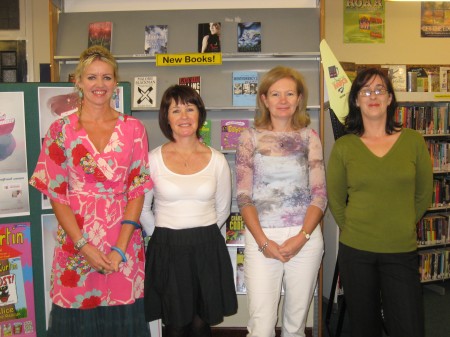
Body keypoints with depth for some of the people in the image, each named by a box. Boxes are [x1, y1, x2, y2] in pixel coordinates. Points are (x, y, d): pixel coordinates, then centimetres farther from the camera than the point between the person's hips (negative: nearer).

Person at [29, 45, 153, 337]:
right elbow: (56, 194, -2)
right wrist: (84, 246, -11)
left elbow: (137, 190, -1)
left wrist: (119, 249, -10)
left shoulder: (133, 128, 2)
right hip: (76, 239, 0)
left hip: (124, 241, 1)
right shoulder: (61, 130, 1)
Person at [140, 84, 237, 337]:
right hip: (167, 250, -1)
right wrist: (165, 236, 8)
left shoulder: (217, 160, 1)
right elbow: (142, 209, 5)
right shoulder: (154, 159, -3)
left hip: (207, 249, 1)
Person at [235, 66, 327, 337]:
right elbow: (244, 196, -1)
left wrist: (301, 237, -9)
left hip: (305, 238, 2)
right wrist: (263, 241, -10)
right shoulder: (250, 138, 3)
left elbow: (319, 194, 3)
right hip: (261, 238, -1)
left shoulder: (309, 137, 6)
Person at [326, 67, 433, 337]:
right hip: (355, 251, 0)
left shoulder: (413, 141, -1)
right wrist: (353, 230, 5)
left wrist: (401, 228, 10)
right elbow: (335, 199, 5)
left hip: (402, 252, 0)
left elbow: (424, 194, 8)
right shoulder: (343, 146, -3)